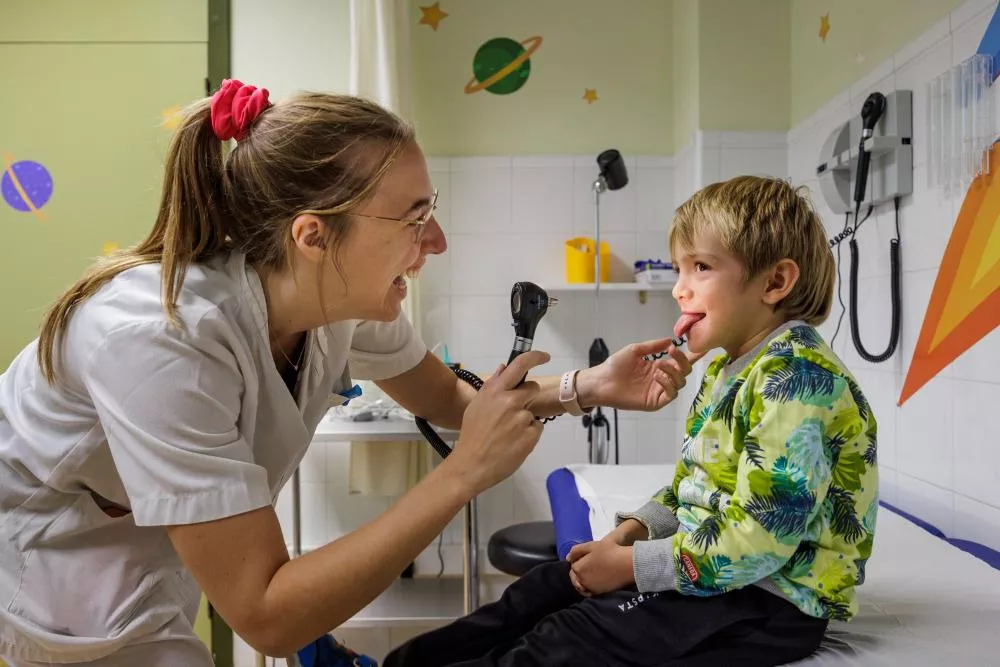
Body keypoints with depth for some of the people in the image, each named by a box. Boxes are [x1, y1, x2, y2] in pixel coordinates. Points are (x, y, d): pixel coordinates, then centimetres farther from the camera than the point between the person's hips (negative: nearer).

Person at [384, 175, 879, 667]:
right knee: (544, 589, 5)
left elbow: (755, 542, -28)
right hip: (705, 556, 9)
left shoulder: (797, 377, -24)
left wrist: (630, 564, -20)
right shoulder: (726, 367, 8)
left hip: (773, 595, -9)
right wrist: (627, 533, 0)